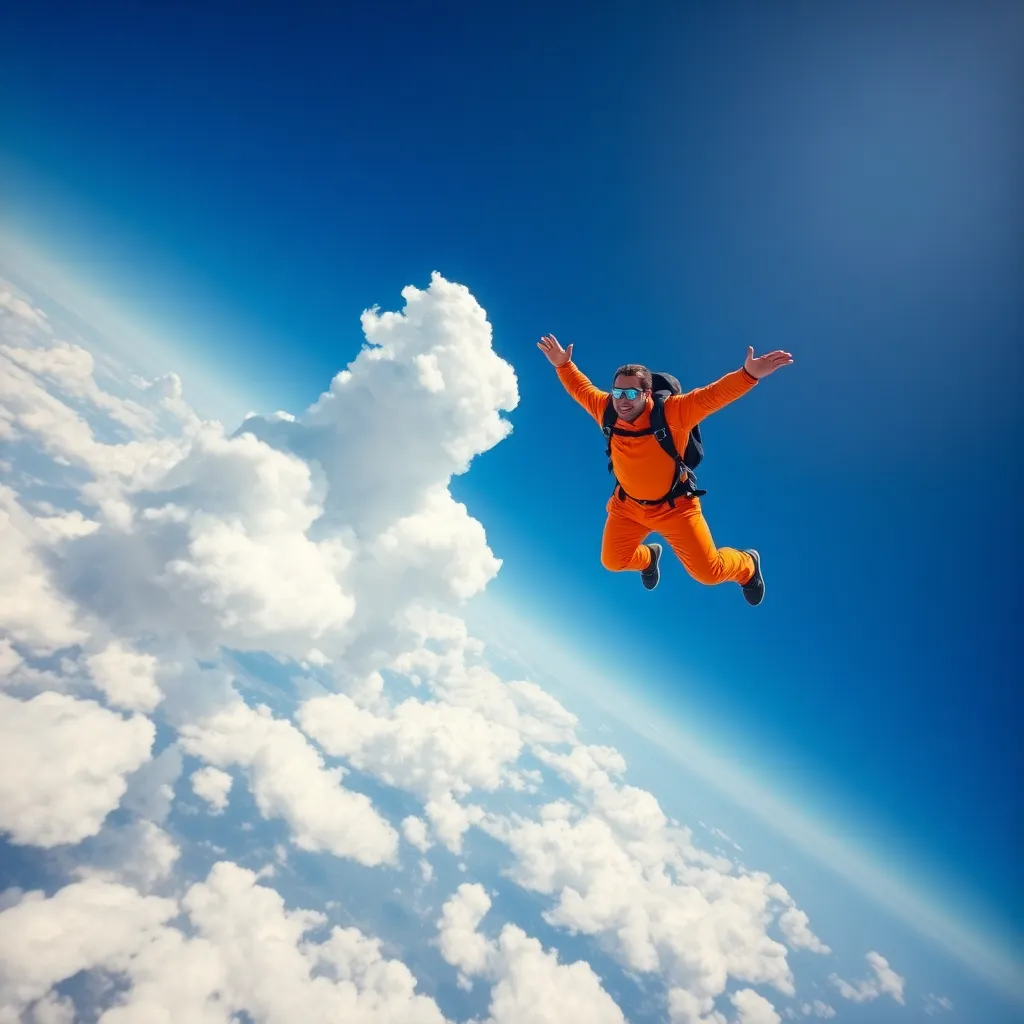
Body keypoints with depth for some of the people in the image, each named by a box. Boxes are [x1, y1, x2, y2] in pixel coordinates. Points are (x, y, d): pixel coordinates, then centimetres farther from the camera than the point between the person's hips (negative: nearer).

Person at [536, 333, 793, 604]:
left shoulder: (672, 413, -28)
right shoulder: (606, 411, -16)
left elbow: (712, 395, -36)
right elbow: (581, 388, 2)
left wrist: (748, 374, -50)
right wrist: (563, 365, -4)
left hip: (674, 507, -4)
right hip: (627, 505, 5)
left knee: (709, 571, -2)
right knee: (613, 561, 17)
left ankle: (746, 565, 37)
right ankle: (648, 558, 54)